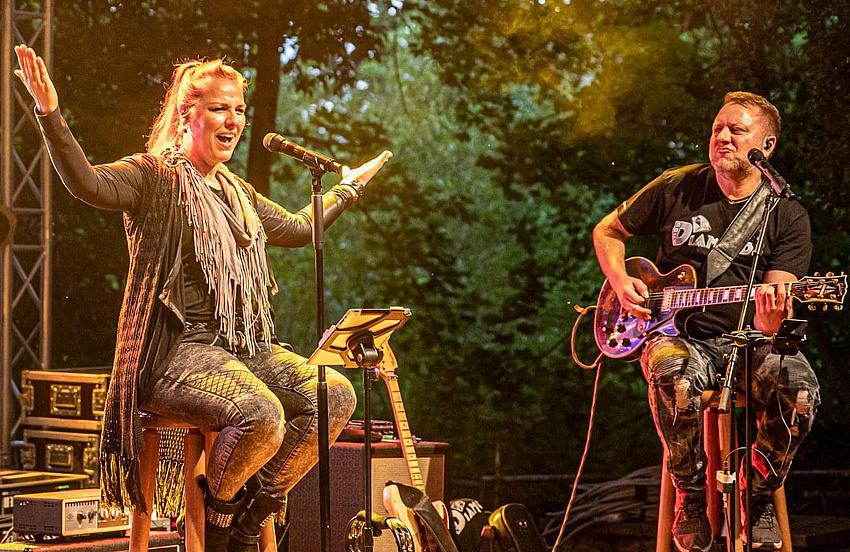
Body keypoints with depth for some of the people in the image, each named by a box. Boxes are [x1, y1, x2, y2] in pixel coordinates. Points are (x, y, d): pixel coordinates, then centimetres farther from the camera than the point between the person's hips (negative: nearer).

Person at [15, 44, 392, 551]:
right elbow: (87, 183, -24)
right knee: (262, 415, -34)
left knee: (335, 394, -14)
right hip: (177, 351, -8)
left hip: (247, 348, 8)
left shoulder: (237, 192, 21)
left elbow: (299, 229, 37)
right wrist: (51, 115, -38)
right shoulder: (154, 176, -3)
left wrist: (348, 187, 44)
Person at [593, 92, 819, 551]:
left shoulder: (787, 217, 1)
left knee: (798, 385, -33)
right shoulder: (676, 189, 4)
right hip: (676, 334, 0)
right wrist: (621, 283, -1)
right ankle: (691, 493, -13)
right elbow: (607, 231, 17)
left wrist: (772, 319, -33)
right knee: (676, 377, -38)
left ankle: (759, 496, -6)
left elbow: (769, 313, -8)